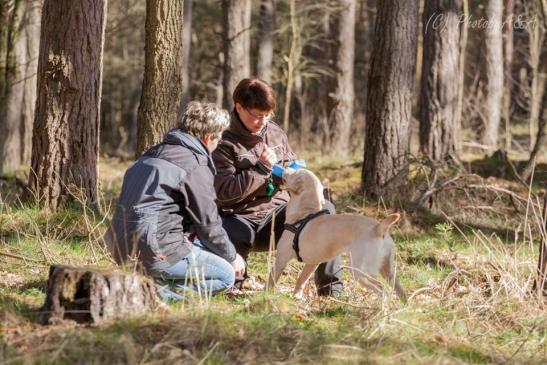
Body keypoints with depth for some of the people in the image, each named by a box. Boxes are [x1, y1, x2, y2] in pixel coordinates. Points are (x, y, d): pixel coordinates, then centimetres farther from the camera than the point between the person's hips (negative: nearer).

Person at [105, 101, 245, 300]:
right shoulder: (196, 166, -9)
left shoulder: (154, 153, 18)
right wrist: (232, 256, 11)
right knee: (226, 275, 0)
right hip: (155, 251, -9)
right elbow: (208, 224, -5)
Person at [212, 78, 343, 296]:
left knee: (324, 209, -20)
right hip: (241, 218, -5)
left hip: (278, 210, 5)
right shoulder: (225, 144, -9)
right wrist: (261, 169, -21)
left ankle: (330, 287, -18)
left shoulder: (275, 133, 8)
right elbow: (223, 191, -19)